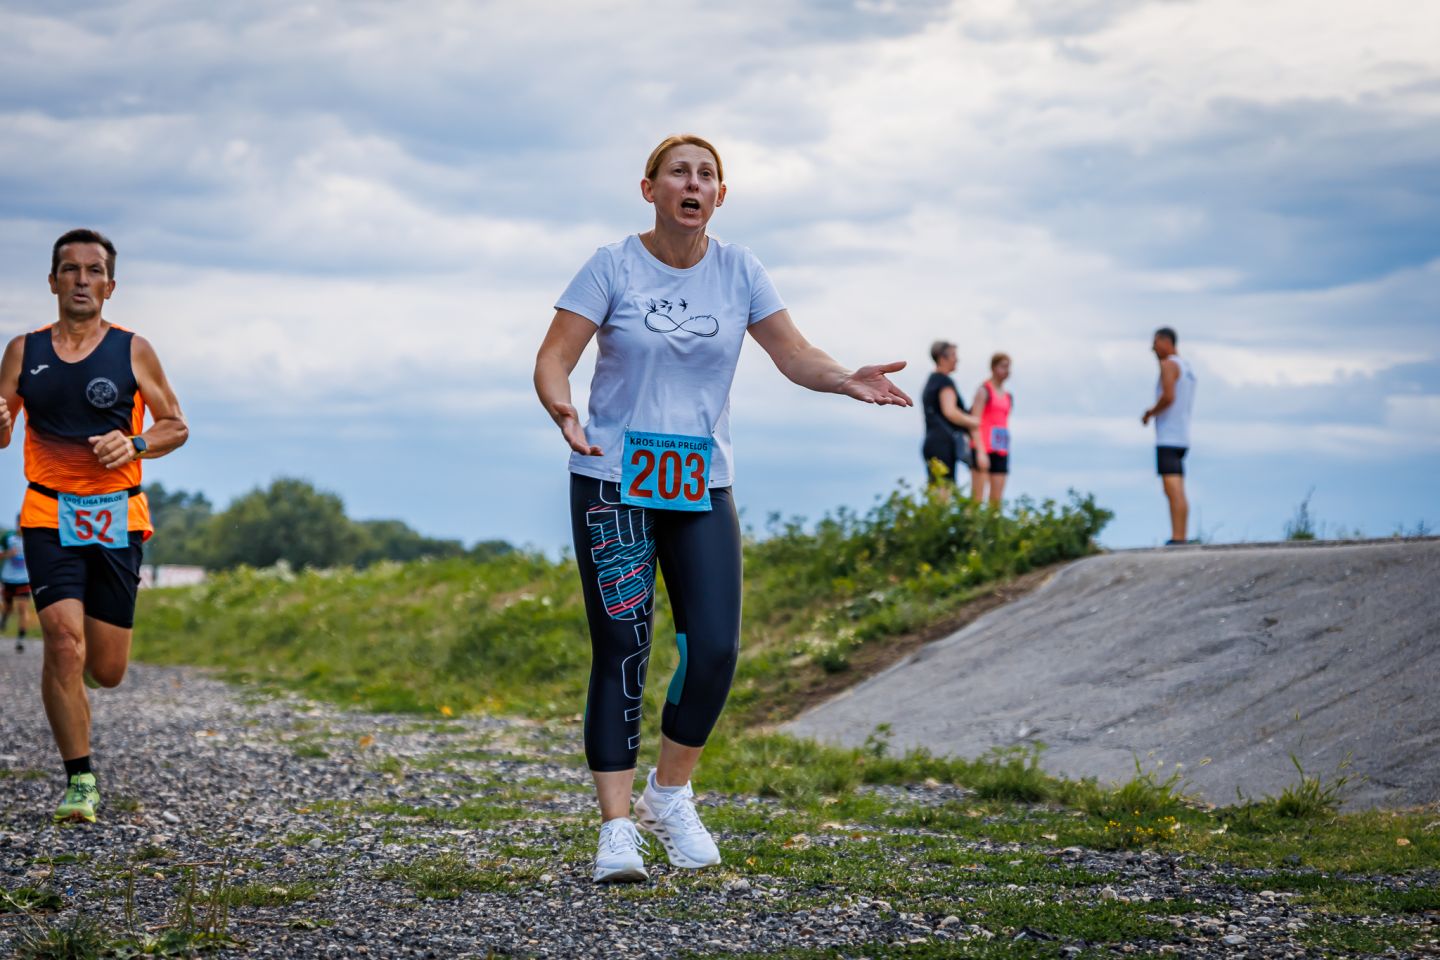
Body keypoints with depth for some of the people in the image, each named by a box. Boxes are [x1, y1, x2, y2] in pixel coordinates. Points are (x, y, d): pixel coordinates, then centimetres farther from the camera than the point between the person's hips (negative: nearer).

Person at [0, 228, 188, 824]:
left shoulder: (132, 351, 2)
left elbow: (176, 426, 8)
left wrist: (135, 444, -12)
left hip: (117, 518, 0)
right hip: (48, 514, 0)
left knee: (106, 671, 3)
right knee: (63, 643, -19)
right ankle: (80, 780, -8)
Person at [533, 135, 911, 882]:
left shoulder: (738, 271, 5)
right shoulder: (613, 267, -4)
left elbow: (794, 354, 6)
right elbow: (553, 358, -9)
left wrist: (847, 380, -14)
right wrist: (561, 410, -30)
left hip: (702, 487, 3)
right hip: (613, 483, -3)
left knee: (715, 649, -6)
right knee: (621, 652, -6)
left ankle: (670, 794, 18)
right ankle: (616, 827, 1)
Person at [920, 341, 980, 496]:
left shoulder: (930, 383, 22)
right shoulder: (945, 382, -8)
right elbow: (950, 412, -18)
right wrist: (973, 422, -6)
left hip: (932, 441, 10)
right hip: (944, 443, -10)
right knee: (943, 490, -14)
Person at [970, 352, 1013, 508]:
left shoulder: (1008, 397, 17)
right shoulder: (984, 391, -3)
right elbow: (975, 422, -9)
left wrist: (1006, 452, 17)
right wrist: (980, 452, -17)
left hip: (1001, 452, 6)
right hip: (984, 449, -6)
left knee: (997, 499, 1)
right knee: (978, 496, -10)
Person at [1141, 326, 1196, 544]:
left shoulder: (1168, 364, -9)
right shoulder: (1188, 368, 21)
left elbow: (1168, 397, -23)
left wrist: (1150, 413, -7)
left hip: (1168, 438, -10)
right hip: (1182, 437, 10)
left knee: (1173, 491, -15)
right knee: (1178, 492, 7)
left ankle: (1177, 539, -22)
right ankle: (1180, 538, 4)